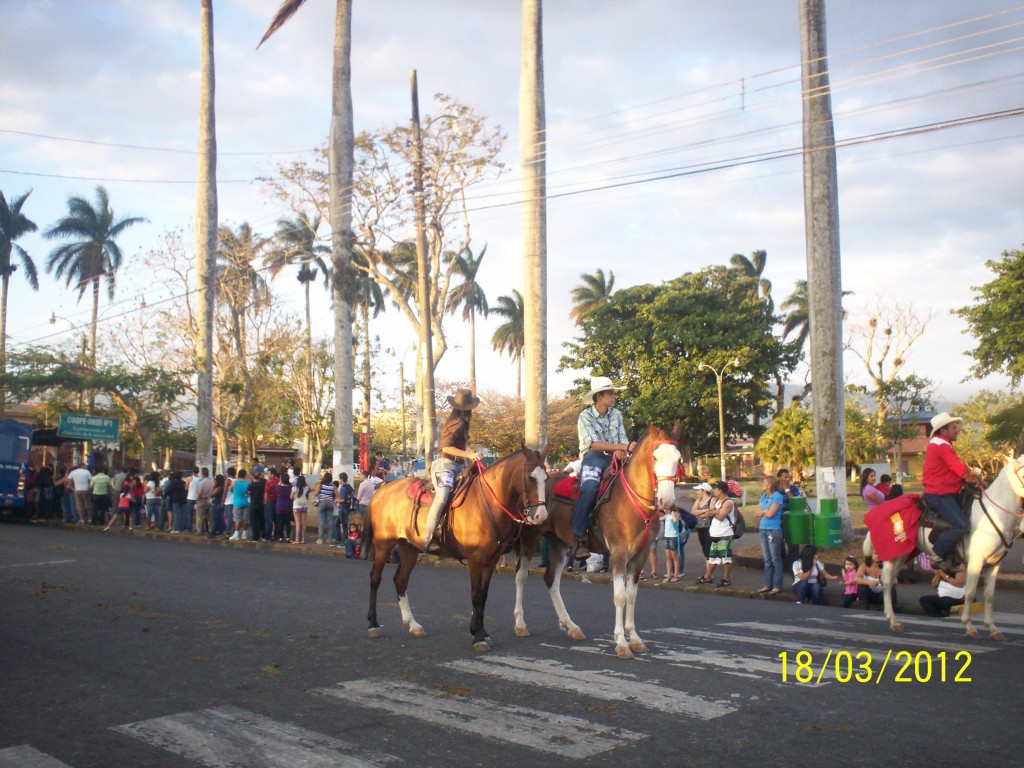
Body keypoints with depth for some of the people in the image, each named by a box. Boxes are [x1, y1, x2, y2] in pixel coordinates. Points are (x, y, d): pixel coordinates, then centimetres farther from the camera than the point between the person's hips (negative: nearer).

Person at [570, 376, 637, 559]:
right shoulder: (585, 416, -3)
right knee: (590, 488, -33)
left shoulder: (616, 415, 13)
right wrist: (622, 447, -27)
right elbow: (594, 444, -16)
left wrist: (621, 451, -17)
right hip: (593, 458, -6)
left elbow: (623, 439, 8)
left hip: (614, 459, 6)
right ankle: (578, 537, -29)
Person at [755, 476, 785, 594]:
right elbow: (756, 514, 10)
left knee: (775, 559, -2)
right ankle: (768, 585, 17)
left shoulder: (777, 496, -9)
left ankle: (777, 586, 2)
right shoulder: (764, 496, 13)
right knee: (767, 560, 11)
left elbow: (770, 514, -15)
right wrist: (765, 511, -6)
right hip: (763, 529, 7)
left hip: (774, 530, -7)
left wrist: (762, 512, 1)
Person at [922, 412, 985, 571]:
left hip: (943, 493, 11)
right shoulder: (941, 446, -13)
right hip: (939, 495, -11)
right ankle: (938, 557, -16)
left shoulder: (942, 444, 21)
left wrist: (973, 479, 4)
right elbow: (960, 469, -16)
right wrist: (977, 480, -2)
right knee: (961, 525, -24)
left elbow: (956, 469, 18)